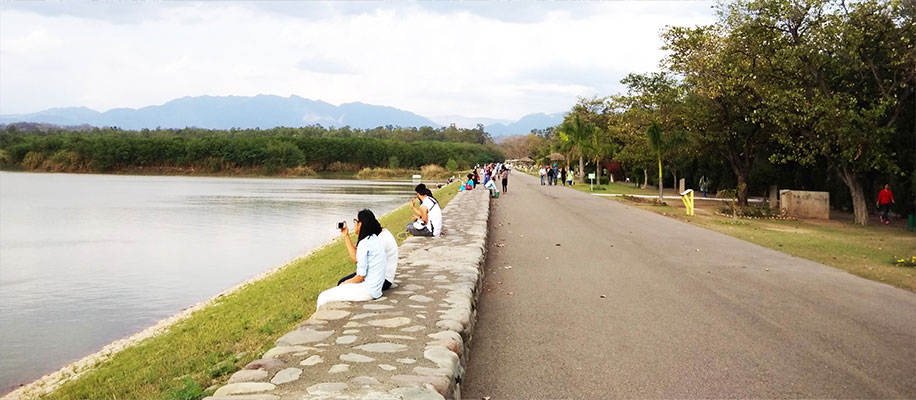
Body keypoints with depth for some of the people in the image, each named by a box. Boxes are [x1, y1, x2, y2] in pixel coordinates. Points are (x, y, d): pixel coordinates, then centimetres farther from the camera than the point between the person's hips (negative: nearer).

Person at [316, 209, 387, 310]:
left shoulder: (364, 243, -18)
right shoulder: (376, 239, 9)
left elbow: (360, 277, -18)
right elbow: (356, 258, 17)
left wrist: (345, 283, 0)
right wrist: (346, 236, 18)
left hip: (367, 291, -10)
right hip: (376, 289, 10)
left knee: (323, 297, -4)